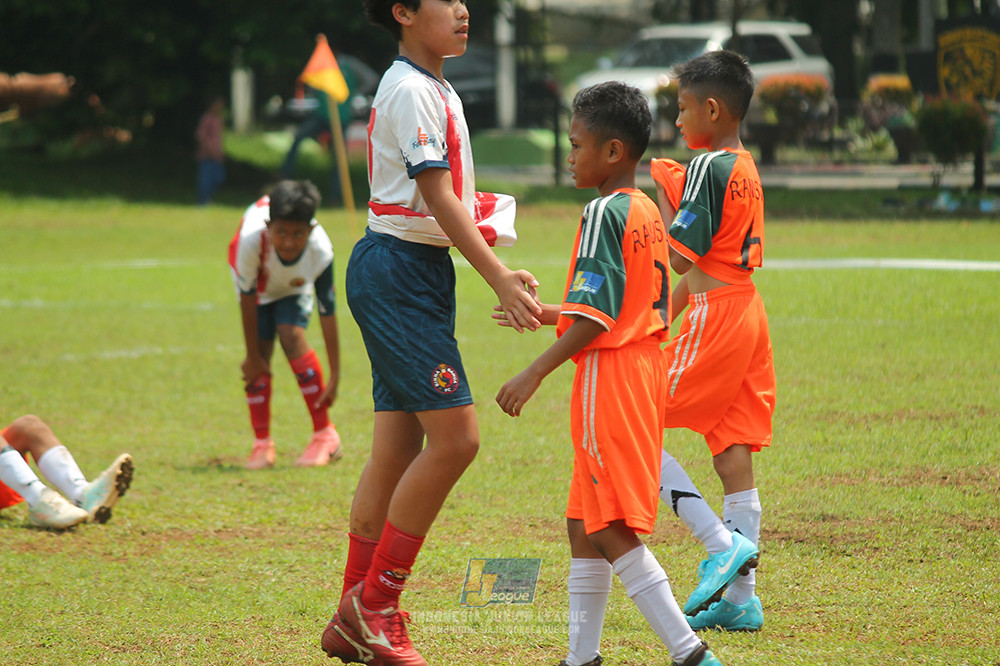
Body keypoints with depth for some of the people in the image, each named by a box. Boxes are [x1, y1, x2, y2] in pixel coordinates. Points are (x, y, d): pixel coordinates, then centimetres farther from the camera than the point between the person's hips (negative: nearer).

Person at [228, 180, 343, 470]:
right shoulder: (252, 239, -41)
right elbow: (247, 298, -27)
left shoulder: (320, 251, -38)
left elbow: (328, 312, -28)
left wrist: (335, 376, -24)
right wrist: (252, 357, -19)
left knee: (292, 336, -22)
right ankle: (262, 443, 6)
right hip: (259, 283, 1)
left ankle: (325, 435, -13)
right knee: (261, 352, -9)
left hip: (295, 286, -1)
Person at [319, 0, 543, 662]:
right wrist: (499, 278, -22)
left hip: (425, 270, 10)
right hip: (397, 270, -10)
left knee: (399, 448, 8)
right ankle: (373, 605, -6)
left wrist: (501, 271, 8)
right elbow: (438, 200, -19)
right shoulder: (409, 91, -13)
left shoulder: (442, 94, 18)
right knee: (455, 436, -13)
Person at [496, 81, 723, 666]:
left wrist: (535, 373, -21)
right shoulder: (649, 212, 13)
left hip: (610, 377, -10)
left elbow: (596, 317, -21)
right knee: (585, 524, 16)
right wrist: (543, 313, 29)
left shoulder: (605, 213, -14)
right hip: (645, 371, 10)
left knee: (609, 530, -9)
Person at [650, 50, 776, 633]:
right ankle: (740, 597, 9)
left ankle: (724, 543, -12)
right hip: (746, 310, 9)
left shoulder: (707, 168, -14)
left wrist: (662, 192, -5)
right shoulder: (747, 169, 15)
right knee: (734, 454, 9)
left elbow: (681, 258, -17)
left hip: (716, 320, -9)